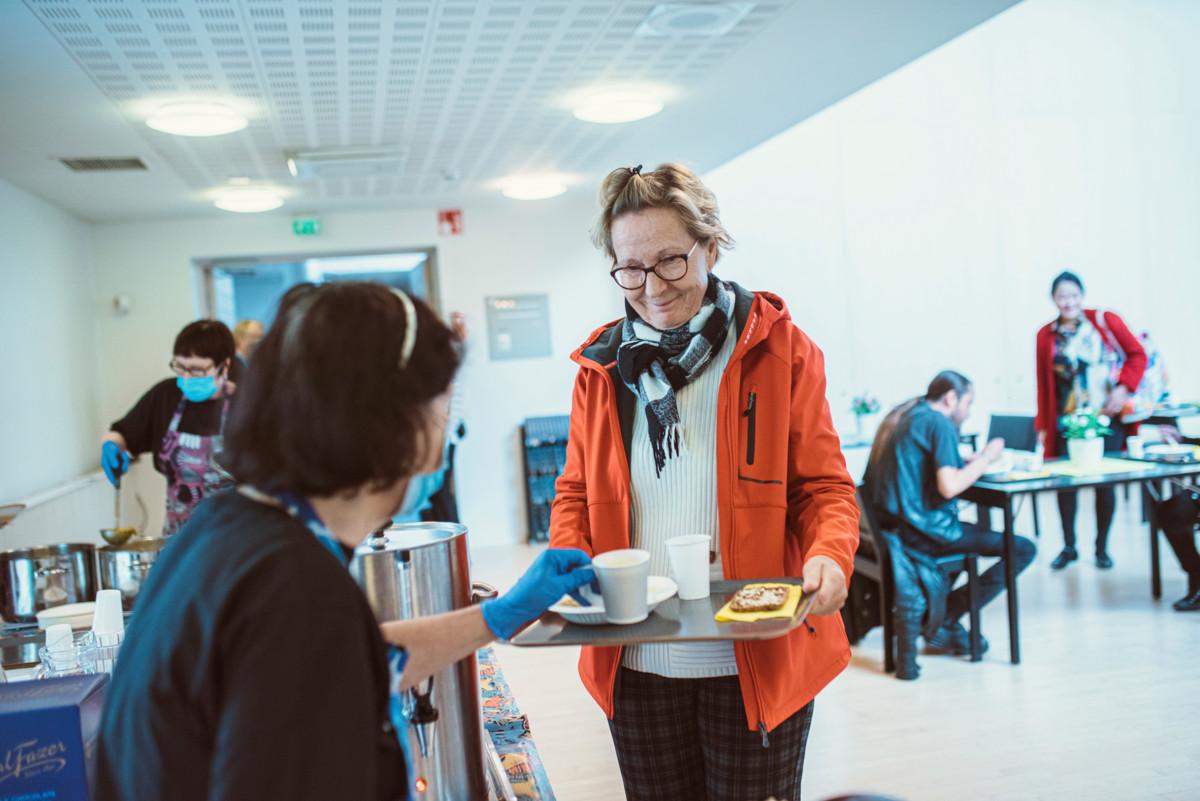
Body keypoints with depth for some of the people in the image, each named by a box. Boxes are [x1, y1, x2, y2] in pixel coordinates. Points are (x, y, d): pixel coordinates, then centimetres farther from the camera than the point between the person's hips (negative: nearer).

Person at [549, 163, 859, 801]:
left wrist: (829, 555, -21)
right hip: (636, 664, 3)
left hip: (753, 663, -2)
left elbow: (823, 485, -1)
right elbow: (575, 492, 10)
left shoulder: (778, 348, -3)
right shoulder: (602, 366, 4)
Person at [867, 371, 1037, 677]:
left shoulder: (907, 417, 16)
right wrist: (986, 458, -7)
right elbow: (949, 486, -21)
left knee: (974, 530, 37)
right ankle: (945, 620, 0)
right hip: (922, 531, -10)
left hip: (892, 524, 10)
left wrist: (974, 460, 15)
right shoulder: (939, 423, -11)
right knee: (1023, 549, -4)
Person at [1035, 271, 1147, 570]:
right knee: (1066, 482, 2)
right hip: (1067, 422, 1)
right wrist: (1043, 424, 6)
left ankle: (1102, 548, 19)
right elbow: (1043, 383, 6)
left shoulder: (1106, 321, 0)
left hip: (1108, 417, -1)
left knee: (1105, 482, 4)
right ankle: (1069, 547, 18)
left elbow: (1138, 355, 2)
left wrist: (1124, 388, -12)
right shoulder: (1046, 335, 3)